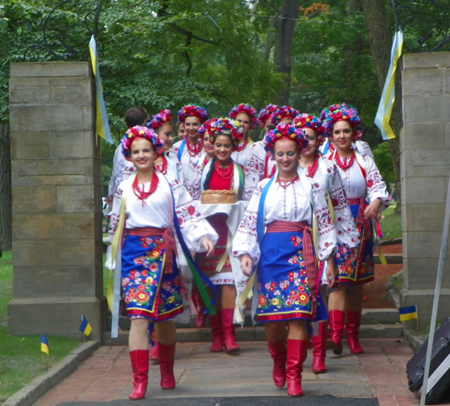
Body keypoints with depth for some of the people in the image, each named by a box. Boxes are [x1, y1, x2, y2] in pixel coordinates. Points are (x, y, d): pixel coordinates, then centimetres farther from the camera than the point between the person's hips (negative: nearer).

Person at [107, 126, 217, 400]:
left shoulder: (170, 185, 6)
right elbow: (116, 227, 20)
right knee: (138, 316, -12)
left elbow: (188, 215, -1)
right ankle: (140, 381, -13)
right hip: (134, 254, 1)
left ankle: (167, 372, 27)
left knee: (166, 316, 8)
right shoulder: (124, 189, 13)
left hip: (163, 253, 0)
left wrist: (204, 236, -17)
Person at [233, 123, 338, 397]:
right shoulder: (264, 187, 11)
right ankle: (279, 362, 28)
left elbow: (325, 222, 7)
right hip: (270, 253, 1)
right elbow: (248, 222, 8)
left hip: (301, 253, -1)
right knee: (271, 317, 0)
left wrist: (329, 259, 4)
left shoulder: (310, 186, 7)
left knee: (298, 314, -11)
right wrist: (245, 253, -5)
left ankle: (294, 375, -6)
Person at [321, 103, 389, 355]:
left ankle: (353, 335, 16)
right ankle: (335, 334, -22)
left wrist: (376, 204, -22)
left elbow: (378, 188, -1)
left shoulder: (364, 161, 9)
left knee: (356, 282, 7)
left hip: (359, 224, 2)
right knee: (338, 279, -14)